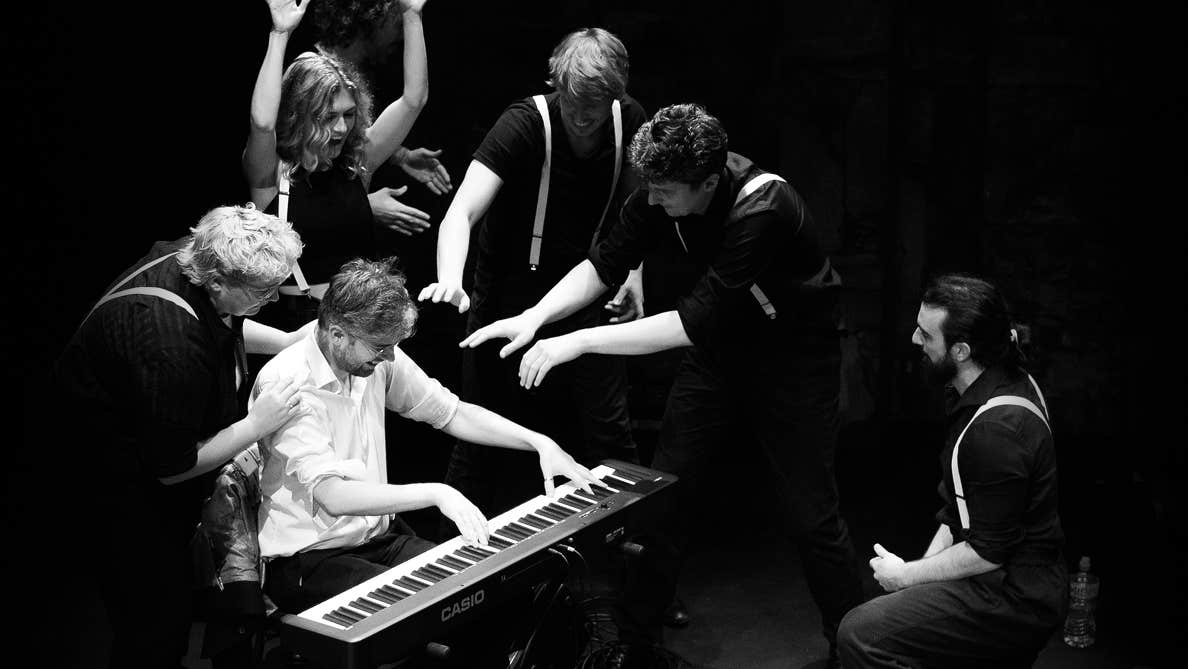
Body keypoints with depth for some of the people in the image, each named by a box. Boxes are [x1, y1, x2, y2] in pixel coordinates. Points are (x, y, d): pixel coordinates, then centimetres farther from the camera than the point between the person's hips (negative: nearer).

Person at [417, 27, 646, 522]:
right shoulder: (525, 124, -22)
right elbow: (462, 211, -33)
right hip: (510, 292, -3)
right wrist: (450, 280, -52)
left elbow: (634, 199, 13)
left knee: (607, 426, 3)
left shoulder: (628, 120, -7)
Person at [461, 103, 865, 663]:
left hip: (793, 358, -6)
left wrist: (579, 341, -37)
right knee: (666, 489, 3)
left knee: (810, 513, -2)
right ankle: (631, 635, 16)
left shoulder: (763, 208, -36)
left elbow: (695, 320, -37)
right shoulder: (661, 193, -16)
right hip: (721, 343, 6)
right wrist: (536, 317, -26)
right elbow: (606, 262, -9)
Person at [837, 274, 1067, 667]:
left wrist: (906, 575, -11)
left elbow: (987, 553, -23)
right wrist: (924, 564, 2)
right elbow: (960, 506, 13)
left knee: (861, 635, -19)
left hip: (1013, 597, -10)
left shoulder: (998, 428, -27)